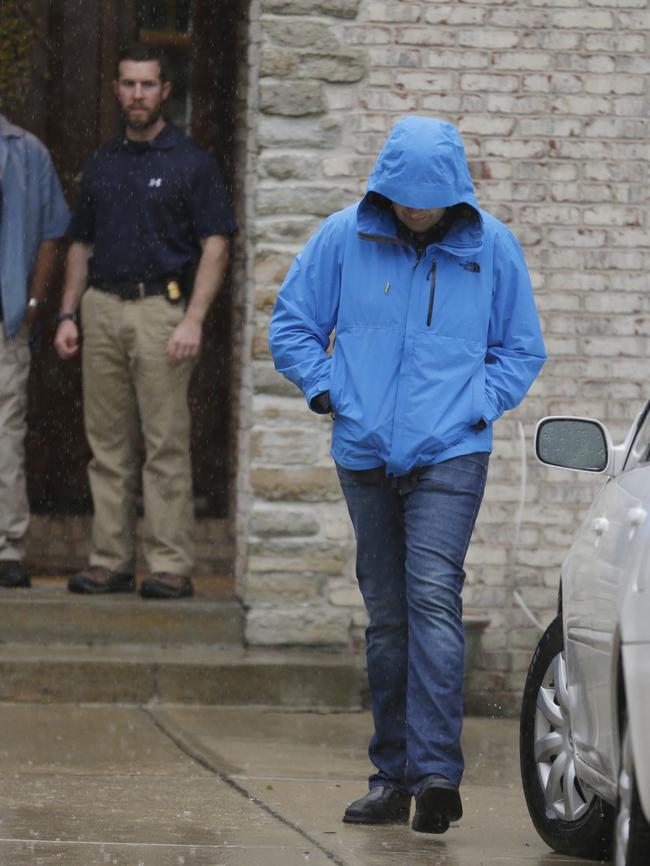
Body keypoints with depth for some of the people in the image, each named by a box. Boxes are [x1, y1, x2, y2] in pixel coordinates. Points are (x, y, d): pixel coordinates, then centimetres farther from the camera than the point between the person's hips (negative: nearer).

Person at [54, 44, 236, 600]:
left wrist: (193, 321, -14)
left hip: (162, 309, -5)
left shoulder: (192, 163, 0)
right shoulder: (101, 166, 16)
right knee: (109, 445, 5)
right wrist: (68, 314, 9)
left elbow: (215, 245, -5)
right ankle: (111, 563, 9)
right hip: (102, 309, 5)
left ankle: (172, 567, -7)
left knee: (167, 444, -7)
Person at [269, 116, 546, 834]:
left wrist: (476, 404, -2)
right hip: (366, 455, 3)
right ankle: (392, 776, 15)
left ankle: (436, 769, -24)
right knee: (386, 616, 8)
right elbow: (291, 325, 11)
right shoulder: (343, 237, 1)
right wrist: (329, 389, -3)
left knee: (432, 595, -18)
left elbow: (522, 350, 12)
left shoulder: (491, 247, 1)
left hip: (450, 457, -2)